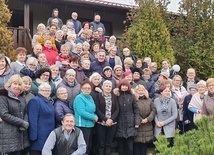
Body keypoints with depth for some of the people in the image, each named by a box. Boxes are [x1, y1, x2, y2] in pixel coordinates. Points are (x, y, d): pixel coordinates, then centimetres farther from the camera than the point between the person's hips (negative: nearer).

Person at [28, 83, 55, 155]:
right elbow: (32, 120, -17)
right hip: (39, 136, -8)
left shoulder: (49, 102, 18)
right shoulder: (35, 100, -9)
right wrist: (33, 136, -22)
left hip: (50, 135, 8)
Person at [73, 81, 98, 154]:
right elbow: (82, 112, -24)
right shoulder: (79, 98, -14)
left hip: (90, 124, 9)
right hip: (83, 125, -9)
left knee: (89, 145, 16)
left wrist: (95, 116, -1)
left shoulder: (90, 97, 11)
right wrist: (94, 117, -15)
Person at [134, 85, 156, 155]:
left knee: (145, 145, 11)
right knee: (137, 145, 1)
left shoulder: (149, 100, 11)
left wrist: (148, 119, -8)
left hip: (147, 126, 4)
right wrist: (140, 120, -14)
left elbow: (153, 110, 4)